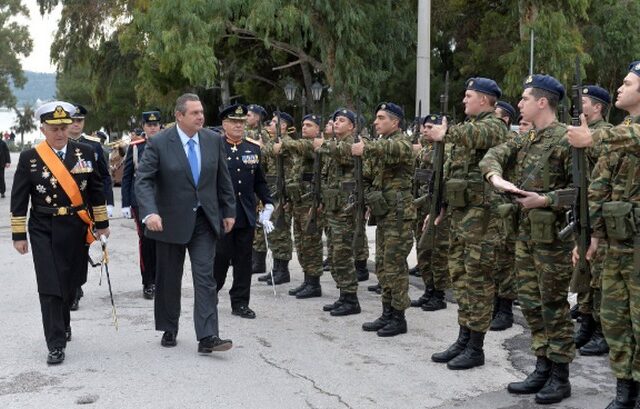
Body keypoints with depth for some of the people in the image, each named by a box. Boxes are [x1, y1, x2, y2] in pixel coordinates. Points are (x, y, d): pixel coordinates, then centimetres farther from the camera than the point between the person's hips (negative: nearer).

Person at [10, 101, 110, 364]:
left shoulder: (85, 153, 1)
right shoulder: (29, 158, -4)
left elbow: (96, 191, 8)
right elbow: (18, 200, -1)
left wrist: (102, 223, 9)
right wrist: (19, 235, -2)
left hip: (77, 229, 2)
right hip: (44, 231, -2)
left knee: (70, 284, 14)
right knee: (50, 287, -6)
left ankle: (62, 326, 40)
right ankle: (56, 344, 0)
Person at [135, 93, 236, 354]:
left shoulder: (214, 141, 1)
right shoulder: (159, 143, -10)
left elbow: (223, 179, 10)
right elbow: (143, 180, -15)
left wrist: (229, 212, 9)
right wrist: (149, 213, -29)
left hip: (204, 220, 2)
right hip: (171, 221, -2)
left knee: (205, 277, -5)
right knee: (169, 280, 11)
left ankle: (207, 337, -6)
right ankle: (169, 330, 28)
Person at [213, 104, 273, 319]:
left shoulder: (254, 148, 11)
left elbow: (260, 182, 15)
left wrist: (268, 206, 6)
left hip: (246, 215, 4)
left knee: (244, 259, 7)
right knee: (219, 257, 1)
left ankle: (240, 302, 16)